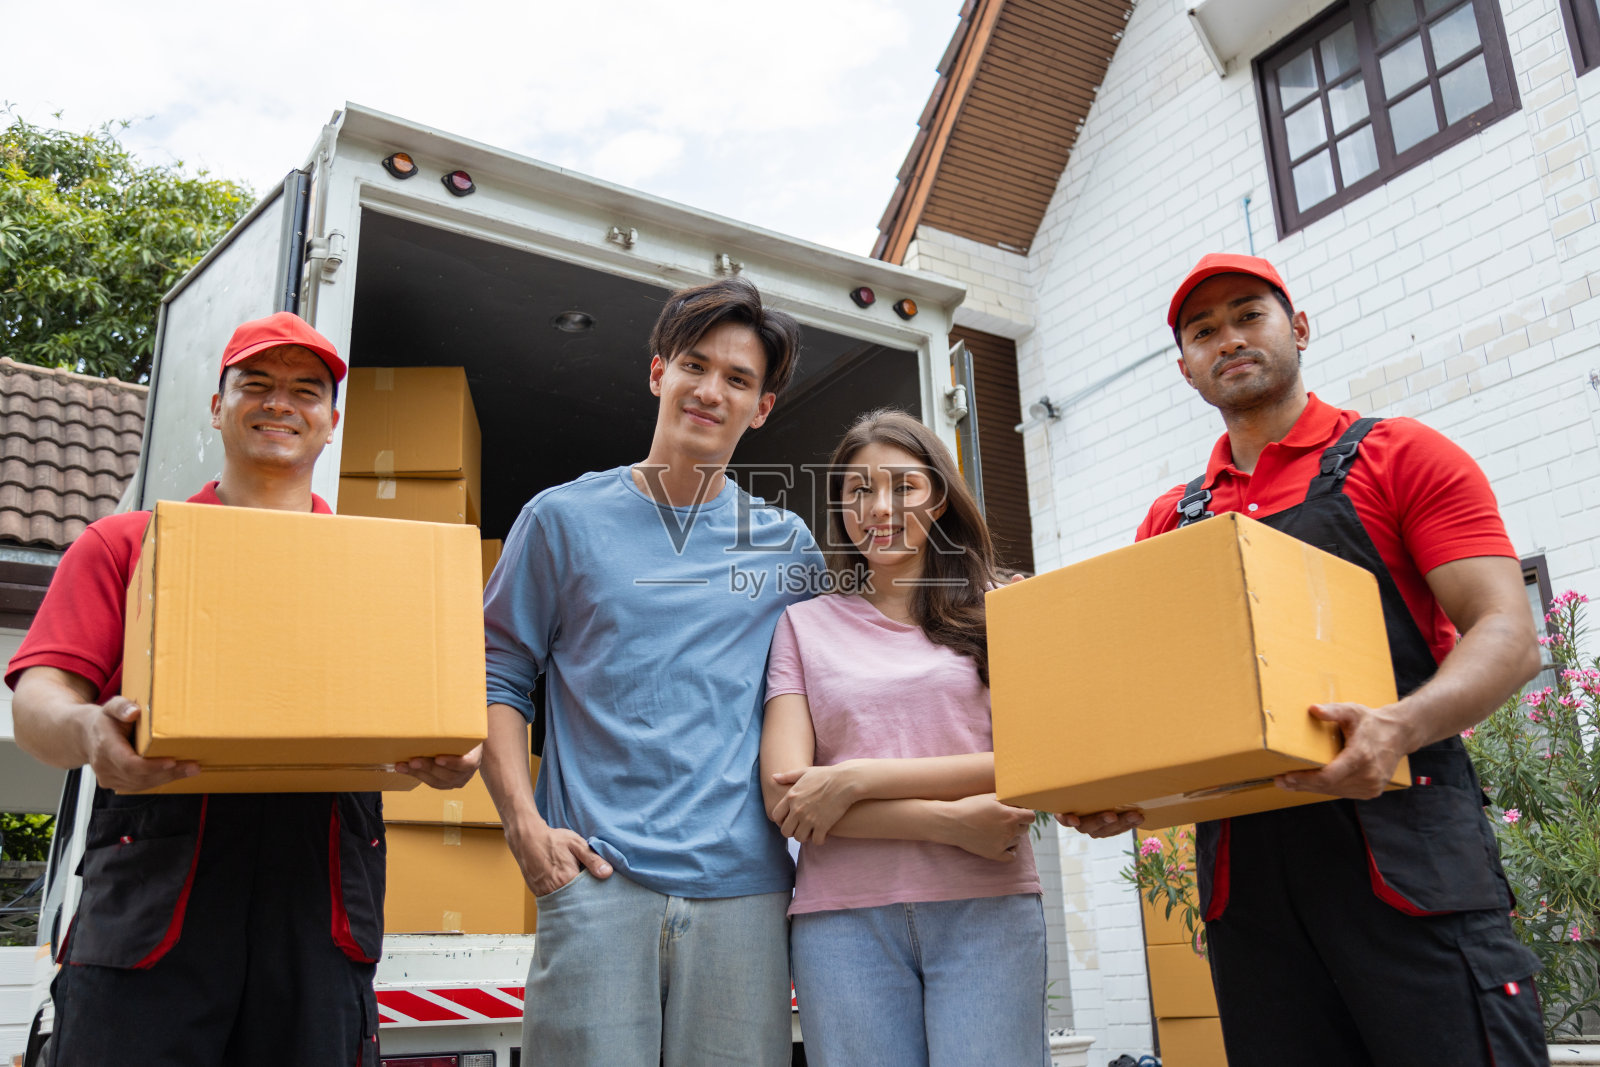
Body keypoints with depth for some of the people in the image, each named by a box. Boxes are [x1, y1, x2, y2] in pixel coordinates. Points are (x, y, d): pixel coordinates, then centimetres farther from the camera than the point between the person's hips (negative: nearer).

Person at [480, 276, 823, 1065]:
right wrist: (525, 823, -5)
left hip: (743, 886, 2)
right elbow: (498, 677, 6)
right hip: (597, 878, -2)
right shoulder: (564, 518, 6)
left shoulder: (790, 548, 11)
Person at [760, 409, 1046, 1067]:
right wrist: (952, 822, -11)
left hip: (986, 906, 0)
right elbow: (783, 794, 0)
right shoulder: (805, 626, 10)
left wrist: (855, 778, -9)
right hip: (844, 915, 1)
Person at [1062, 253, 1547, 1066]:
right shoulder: (1170, 520, 16)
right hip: (1244, 870, 4)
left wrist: (1401, 724, -25)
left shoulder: (1397, 456, 4)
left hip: (1405, 852, -3)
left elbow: (1506, 634, -5)